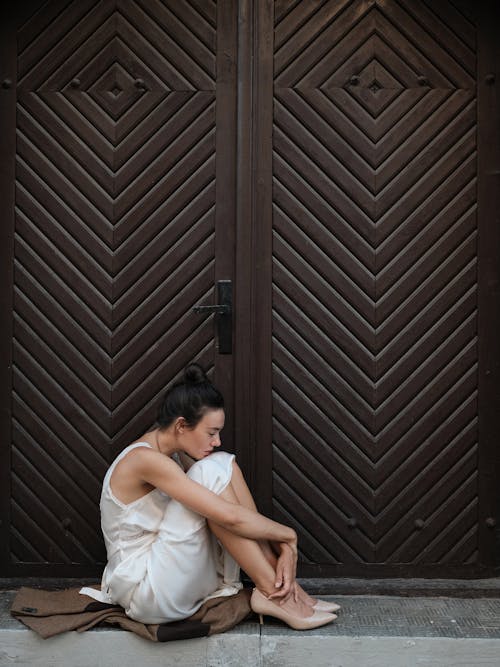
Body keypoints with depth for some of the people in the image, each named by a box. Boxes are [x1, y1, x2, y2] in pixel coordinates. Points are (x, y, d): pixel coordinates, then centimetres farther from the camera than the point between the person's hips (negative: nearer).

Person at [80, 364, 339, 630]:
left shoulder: (177, 455, 6)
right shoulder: (145, 459, -23)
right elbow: (229, 516, -27)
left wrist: (282, 550, -10)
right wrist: (288, 535, -12)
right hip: (147, 593, -9)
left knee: (225, 464, -6)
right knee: (212, 471, -21)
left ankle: (279, 580, -7)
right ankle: (271, 591, -15)